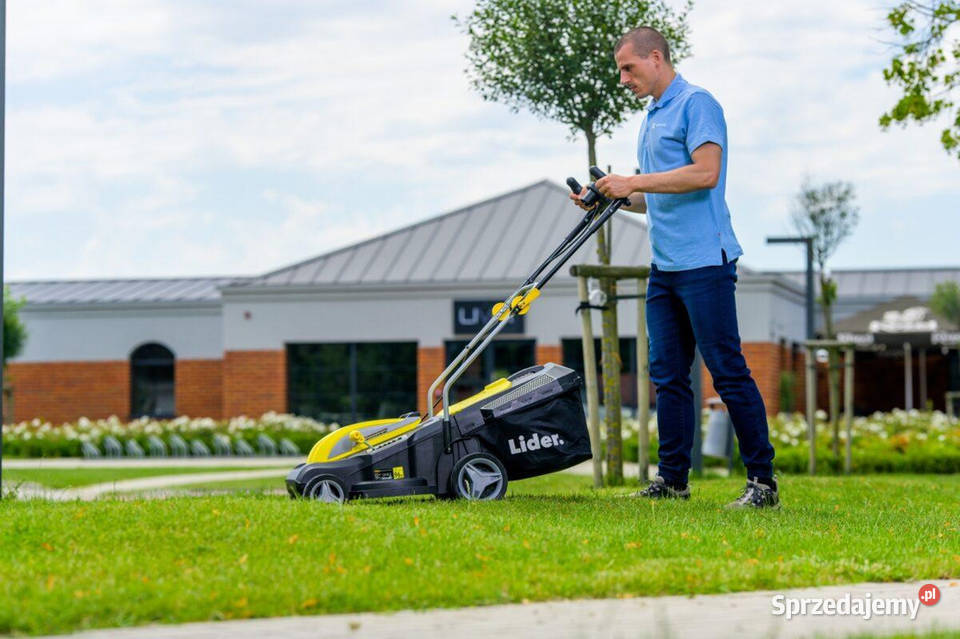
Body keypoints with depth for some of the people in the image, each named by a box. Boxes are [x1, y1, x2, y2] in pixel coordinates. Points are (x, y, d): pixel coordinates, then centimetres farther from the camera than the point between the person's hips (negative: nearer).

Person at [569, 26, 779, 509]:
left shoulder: (697, 103, -7)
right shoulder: (652, 118, 20)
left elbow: (705, 172, -20)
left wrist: (635, 182, -16)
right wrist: (609, 198, 11)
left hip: (704, 261, -9)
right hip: (664, 266, 9)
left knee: (727, 371, -8)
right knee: (667, 374, 8)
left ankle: (763, 481, -3)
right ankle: (672, 478, 14)